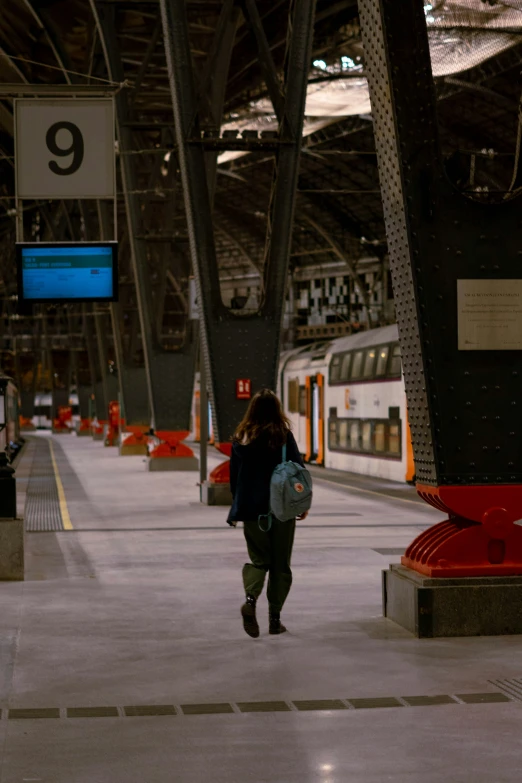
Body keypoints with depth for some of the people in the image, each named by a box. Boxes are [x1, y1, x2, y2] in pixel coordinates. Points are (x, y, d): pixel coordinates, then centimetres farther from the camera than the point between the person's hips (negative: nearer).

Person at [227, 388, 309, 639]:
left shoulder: (241, 437, 1)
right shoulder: (283, 436, -8)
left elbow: (234, 475, 8)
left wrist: (238, 507, 19)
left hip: (251, 508, 2)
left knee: (259, 559, 12)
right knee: (280, 564, 9)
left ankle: (250, 599, -17)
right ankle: (274, 618, 10)